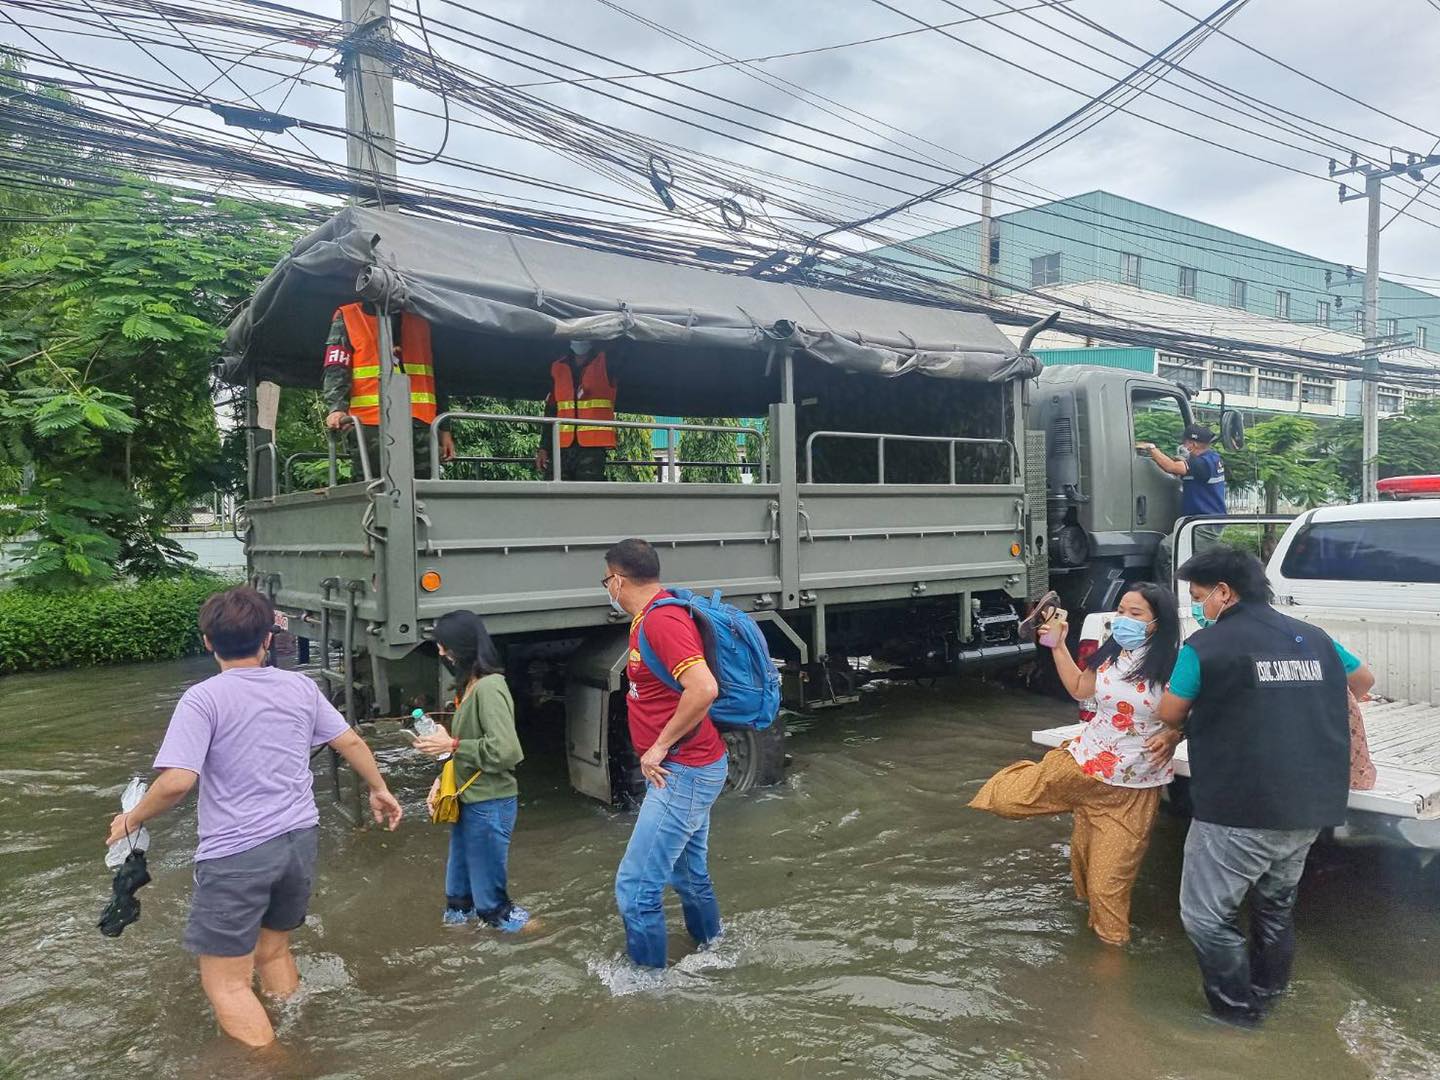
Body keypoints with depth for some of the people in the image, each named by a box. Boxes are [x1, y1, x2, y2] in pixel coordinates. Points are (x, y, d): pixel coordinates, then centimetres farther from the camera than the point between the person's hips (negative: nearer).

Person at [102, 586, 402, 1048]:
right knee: (272, 948, 26)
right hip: (299, 840, 6)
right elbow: (351, 742, 10)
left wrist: (132, 820, 0)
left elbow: (177, 781, -19)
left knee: (226, 981, 7)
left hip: (237, 854, -6)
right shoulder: (300, 687, 3)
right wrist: (379, 790, 25)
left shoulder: (203, 698, -12)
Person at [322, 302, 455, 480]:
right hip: (372, 426, -3)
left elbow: (436, 380, 22)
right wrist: (337, 409, -20)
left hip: (421, 428, 3)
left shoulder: (421, 322, 22)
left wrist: (444, 429, 14)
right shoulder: (346, 318, 12)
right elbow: (336, 371, -1)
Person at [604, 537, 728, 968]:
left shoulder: (662, 621, -21)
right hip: (689, 770, 10)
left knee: (636, 885, -3)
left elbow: (704, 689, -33)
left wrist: (659, 746, -22)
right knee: (690, 872, 24)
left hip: (684, 772, -10)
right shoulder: (652, 618, 10)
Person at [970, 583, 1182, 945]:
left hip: (1132, 785, -4)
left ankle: (1110, 937, 28)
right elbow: (1079, 689, 13)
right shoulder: (1109, 654, -3)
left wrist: (1172, 737, -26)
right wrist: (1058, 646, 6)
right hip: (1085, 761, 4)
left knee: (1110, 871, 5)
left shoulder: (1173, 669, -17)